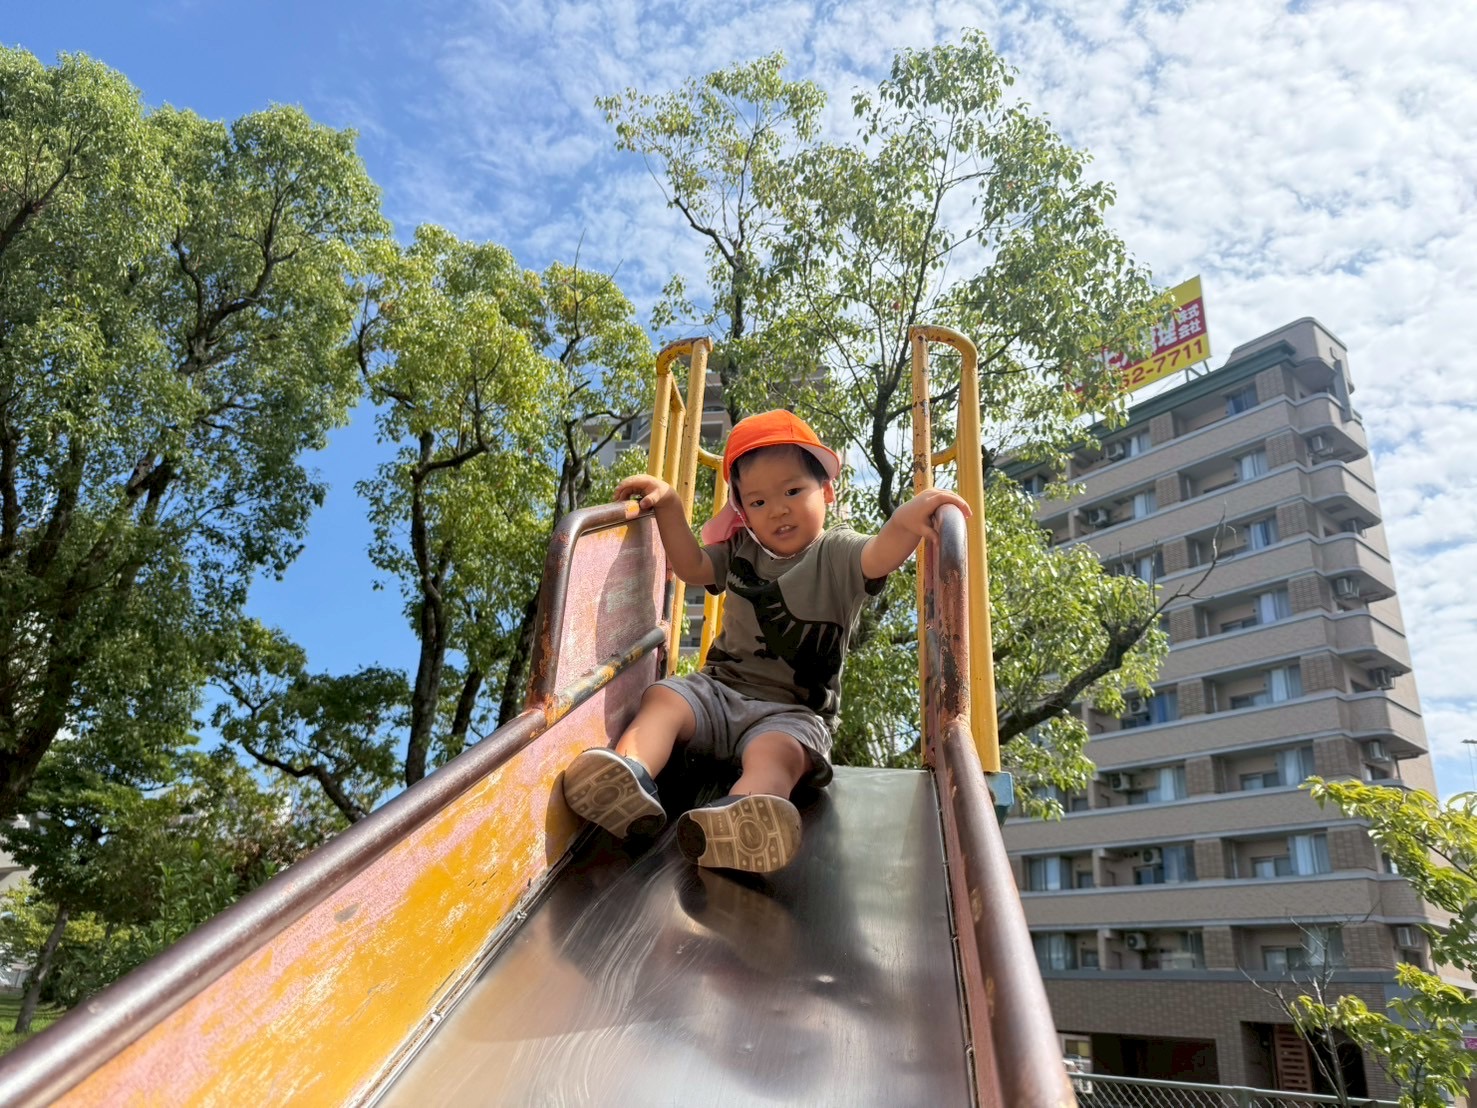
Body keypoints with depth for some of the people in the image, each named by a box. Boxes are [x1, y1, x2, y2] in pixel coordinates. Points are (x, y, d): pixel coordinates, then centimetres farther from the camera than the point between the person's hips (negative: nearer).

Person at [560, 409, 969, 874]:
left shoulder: (837, 555, -3)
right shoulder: (742, 551, 15)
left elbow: (881, 555, -23)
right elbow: (691, 566, 16)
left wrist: (905, 520, -46)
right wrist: (668, 504, 5)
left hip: (792, 710, -5)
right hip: (719, 688, 6)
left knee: (777, 751, -36)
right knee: (662, 698, -20)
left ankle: (744, 814, -67)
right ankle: (630, 772, -46)